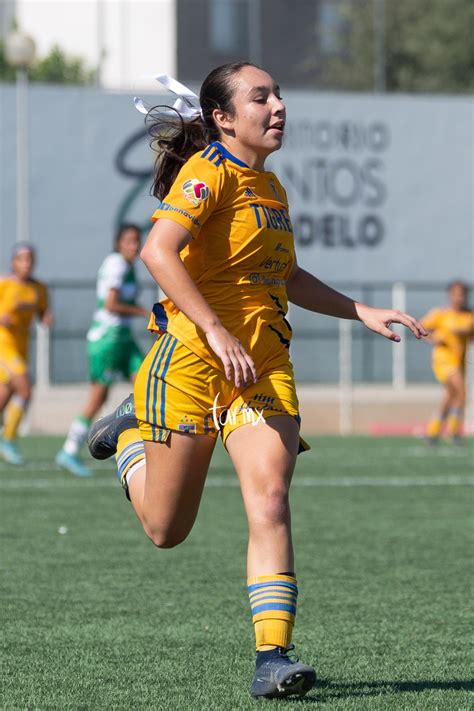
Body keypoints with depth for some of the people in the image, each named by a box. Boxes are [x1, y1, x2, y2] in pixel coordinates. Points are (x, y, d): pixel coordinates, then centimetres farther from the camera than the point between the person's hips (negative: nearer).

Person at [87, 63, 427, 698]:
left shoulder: (271, 188, 16)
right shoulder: (209, 172, -9)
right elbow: (158, 252, -22)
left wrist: (362, 311, 23)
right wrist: (217, 333, -27)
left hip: (265, 365, 6)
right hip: (194, 359, -6)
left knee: (270, 502, -15)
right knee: (166, 528, 5)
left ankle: (273, 656, -18)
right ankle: (131, 431, 36)